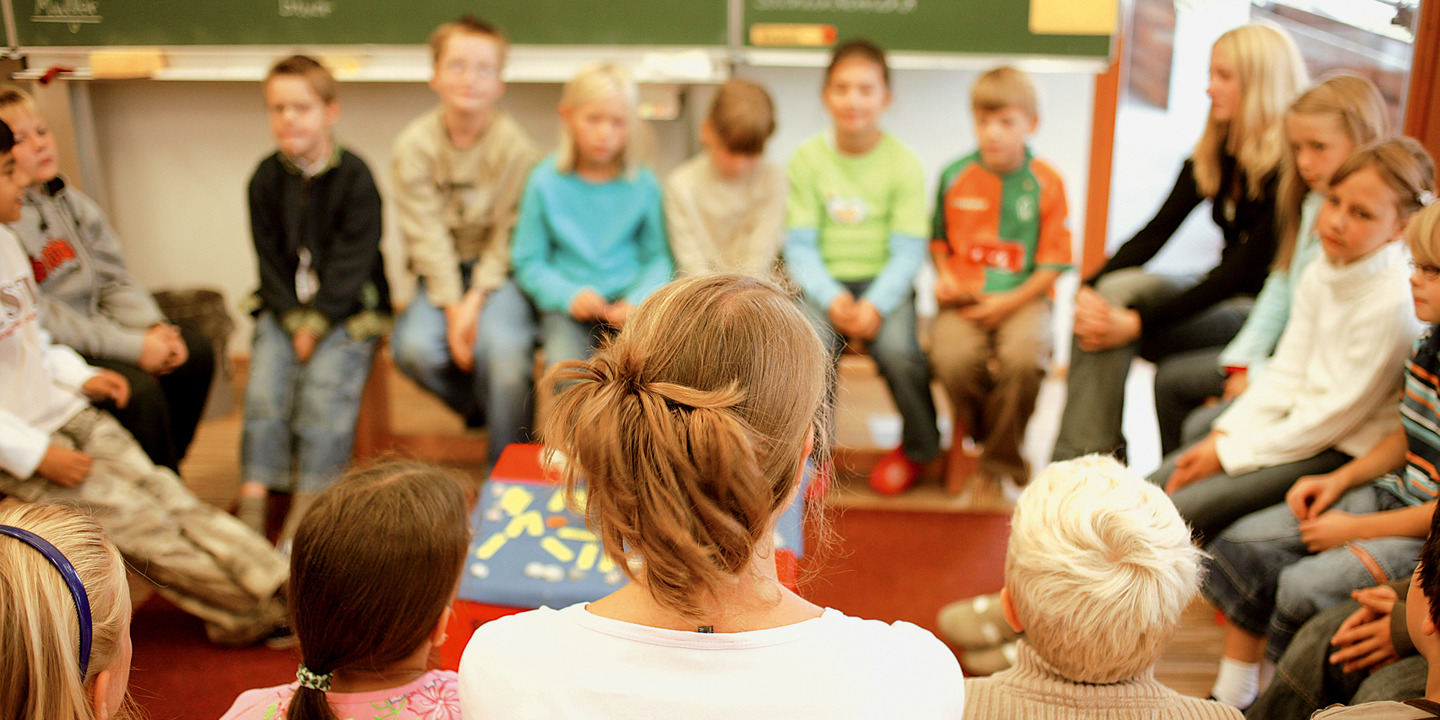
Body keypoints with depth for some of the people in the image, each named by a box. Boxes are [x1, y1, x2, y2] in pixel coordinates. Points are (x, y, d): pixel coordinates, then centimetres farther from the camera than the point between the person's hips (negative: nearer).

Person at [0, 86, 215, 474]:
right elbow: (38, 319, -20)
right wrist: (133, 347, -21)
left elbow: (114, 279, 9)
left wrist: (154, 329, -10)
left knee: (196, 351, -4)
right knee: (139, 389, -27)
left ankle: (164, 472, 8)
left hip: (94, 325, 8)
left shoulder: (69, 200, 9)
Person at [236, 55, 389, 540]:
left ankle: (306, 509, -19)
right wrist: (294, 320, -9)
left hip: (349, 308, -3)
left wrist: (317, 323, -16)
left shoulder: (354, 177, -8)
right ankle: (253, 500, -14)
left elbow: (352, 263, -10)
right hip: (285, 308, 4)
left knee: (324, 389, -22)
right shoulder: (266, 178, 4)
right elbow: (270, 260, 4)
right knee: (264, 388, -17)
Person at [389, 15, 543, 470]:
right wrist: (452, 308, -17)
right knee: (414, 347, -26)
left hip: (499, 273, -2)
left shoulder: (515, 146, -10)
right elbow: (427, 238, -9)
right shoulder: (413, 146, -6)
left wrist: (475, 300, -20)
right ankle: (479, 405, 9)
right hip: (441, 274, 2)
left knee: (501, 344, -30)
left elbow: (509, 239, -9)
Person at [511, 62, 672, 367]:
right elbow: (529, 262, 3)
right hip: (567, 305, -1)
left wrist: (637, 301, -12)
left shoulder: (644, 184, 3)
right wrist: (569, 296, -13)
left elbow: (658, 257, 7)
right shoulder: (545, 183, 0)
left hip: (629, 299, 1)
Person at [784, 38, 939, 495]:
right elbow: (800, 247, -2)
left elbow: (908, 250, -5)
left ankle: (919, 447, 4)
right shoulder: (807, 160, 1)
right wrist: (832, 299, -18)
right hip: (824, 282, 1)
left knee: (897, 350, -28)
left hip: (885, 281, -1)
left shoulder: (903, 164, -2)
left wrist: (876, 304, -21)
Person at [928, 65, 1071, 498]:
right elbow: (938, 239, 19)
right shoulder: (954, 176, 6)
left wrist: (1011, 301, -11)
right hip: (964, 299, 1)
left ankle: (998, 467, -8)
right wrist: (944, 276, 0)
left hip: (1023, 297, -1)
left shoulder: (1046, 182, 1)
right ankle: (973, 431, 5)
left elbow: (1053, 262, 1)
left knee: (1023, 357, -33)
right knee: (952, 357, -31)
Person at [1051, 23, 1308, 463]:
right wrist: (1090, 290, -16)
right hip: (1222, 299, 7)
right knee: (1116, 288, -20)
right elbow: (1156, 232, 1)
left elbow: (1243, 270, -21)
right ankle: (1079, 463, -27)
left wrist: (1140, 322, -27)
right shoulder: (1212, 157, 7)